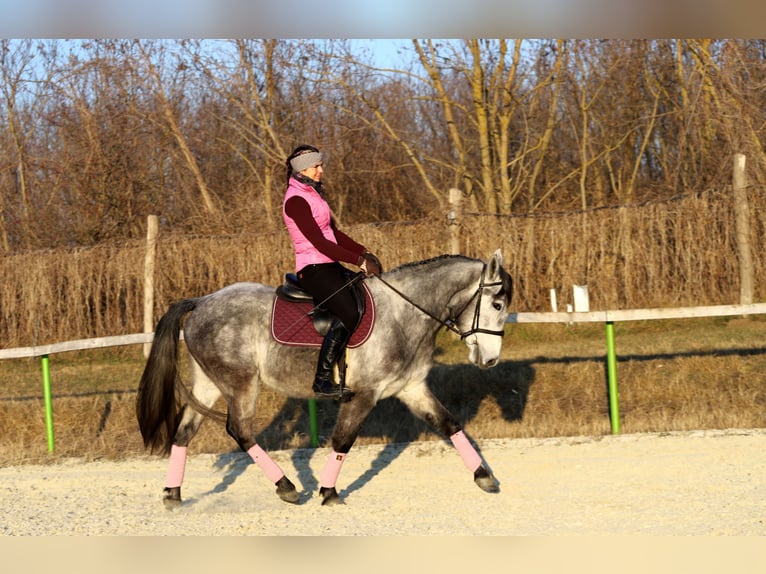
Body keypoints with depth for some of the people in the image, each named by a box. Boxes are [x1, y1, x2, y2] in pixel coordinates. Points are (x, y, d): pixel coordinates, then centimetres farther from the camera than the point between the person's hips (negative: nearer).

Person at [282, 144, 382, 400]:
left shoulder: (312, 194, 17)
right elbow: (319, 243, -21)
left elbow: (334, 233, 20)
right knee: (348, 312, -29)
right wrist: (359, 261, -20)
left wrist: (364, 252, 7)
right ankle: (322, 381, -28)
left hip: (329, 266, 10)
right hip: (313, 269, -10)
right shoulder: (296, 200, -15)